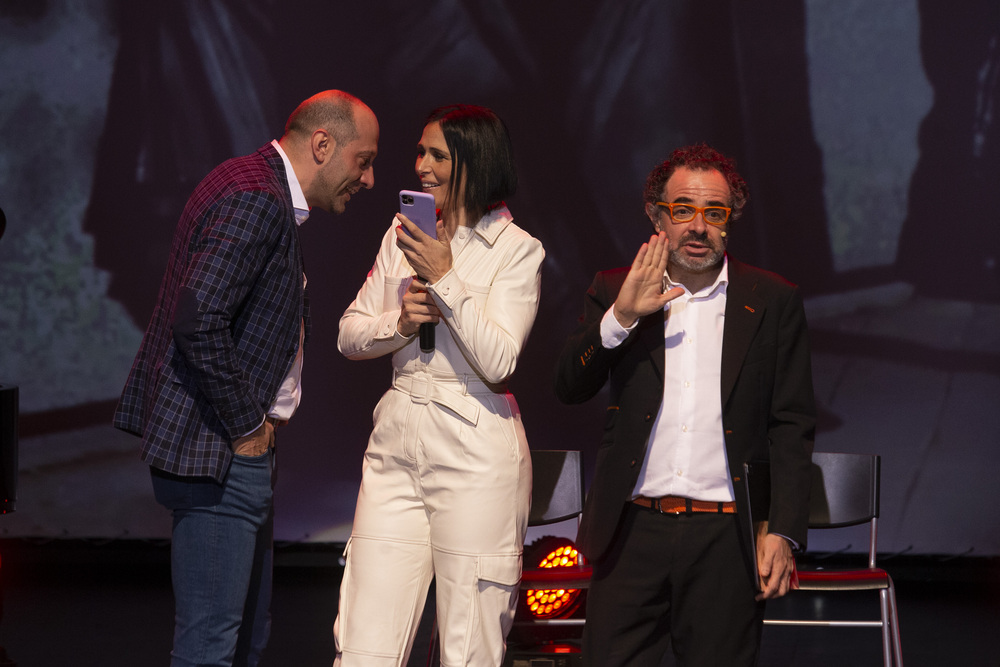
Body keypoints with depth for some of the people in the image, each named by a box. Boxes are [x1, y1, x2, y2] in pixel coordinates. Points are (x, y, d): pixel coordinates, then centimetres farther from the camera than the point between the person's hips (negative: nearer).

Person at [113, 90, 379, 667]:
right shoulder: (254, 200, -18)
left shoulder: (272, 198, 17)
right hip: (217, 448, -11)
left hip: (243, 445, 11)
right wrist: (247, 425, -17)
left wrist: (259, 422, 13)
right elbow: (199, 323, -27)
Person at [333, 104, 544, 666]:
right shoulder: (405, 233, 14)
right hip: (397, 446, 5)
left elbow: (497, 361, -13)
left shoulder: (517, 251, -3)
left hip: (475, 456, -5)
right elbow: (350, 335, 13)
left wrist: (444, 280, -15)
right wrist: (400, 322, -6)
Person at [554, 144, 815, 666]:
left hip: (727, 541, -1)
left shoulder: (774, 302, 7)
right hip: (633, 531, 1)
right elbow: (569, 388, 0)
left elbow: (792, 427, 5)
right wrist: (620, 317, -15)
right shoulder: (614, 291, 10)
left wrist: (783, 533, -4)